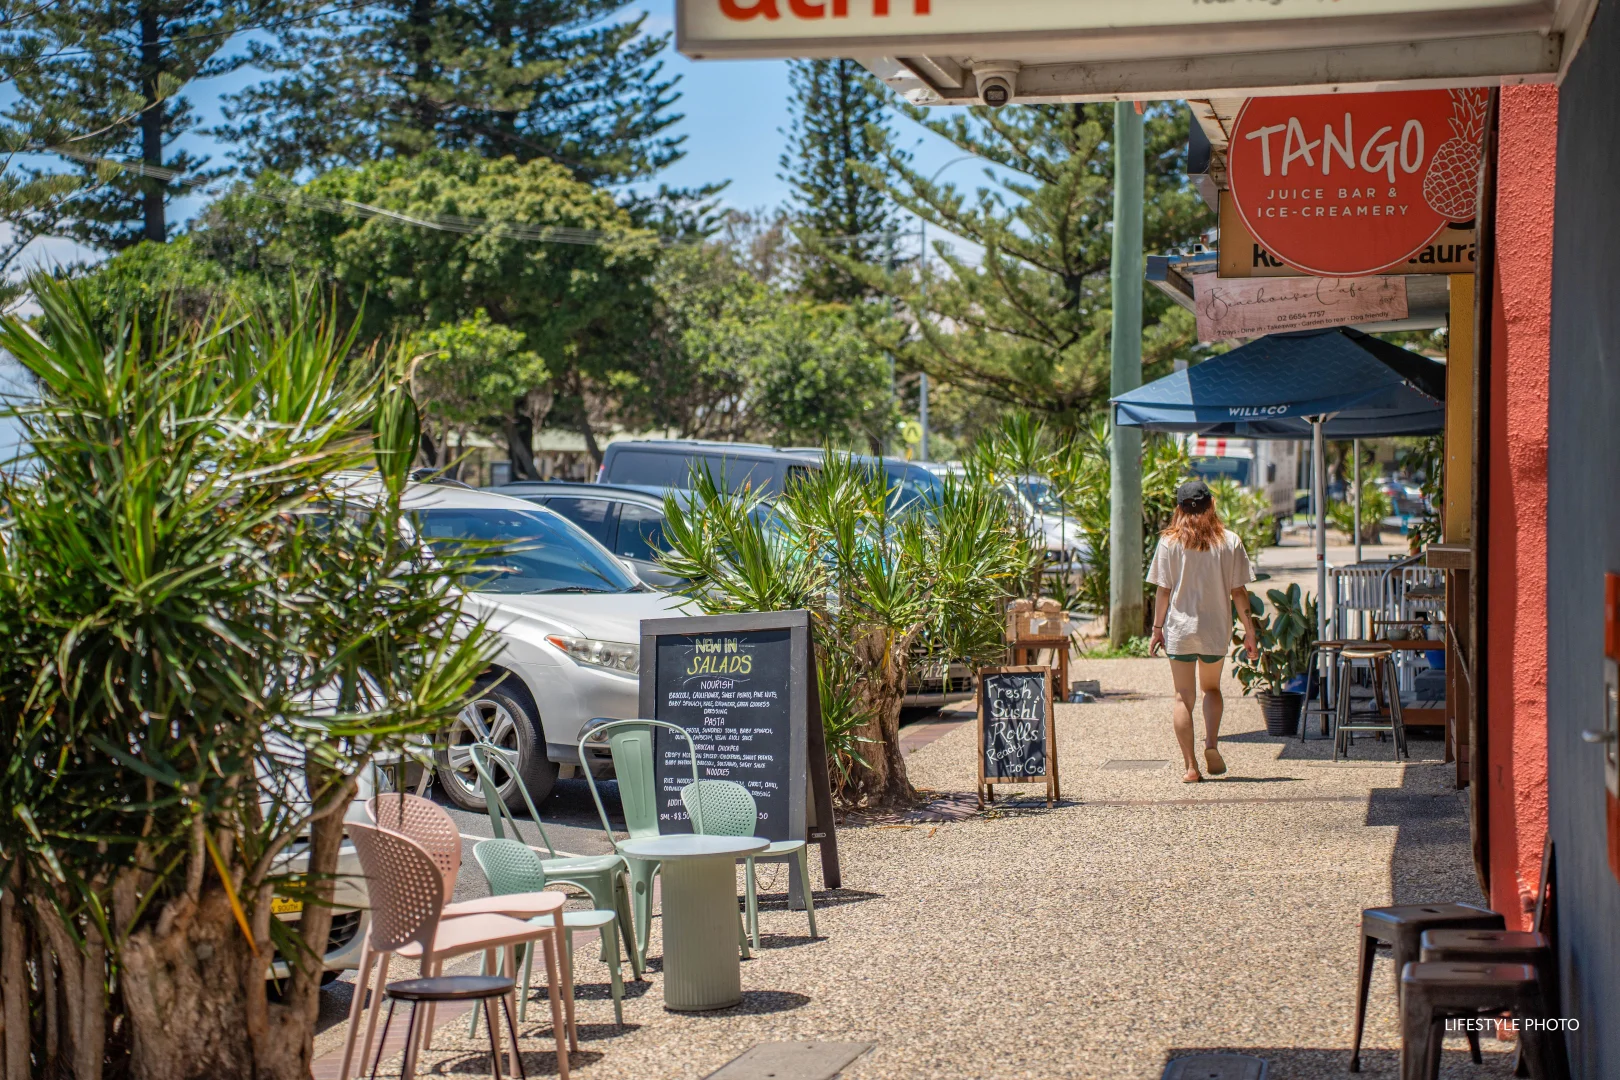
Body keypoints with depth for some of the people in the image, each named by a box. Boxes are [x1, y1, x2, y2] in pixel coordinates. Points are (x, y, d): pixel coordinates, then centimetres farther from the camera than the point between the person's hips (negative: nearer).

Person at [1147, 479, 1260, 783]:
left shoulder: (1169, 542, -5)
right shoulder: (1230, 541, -2)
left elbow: (1163, 590, -5)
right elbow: (1238, 591, -2)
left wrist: (1157, 628, 5)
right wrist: (1250, 631, 5)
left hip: (1180, 628, -1)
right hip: (1216, 628, 1)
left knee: (1183, 697, 5)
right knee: (1211, 688, 22)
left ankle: (1190, 766, 0)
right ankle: (1212, 743, 0)